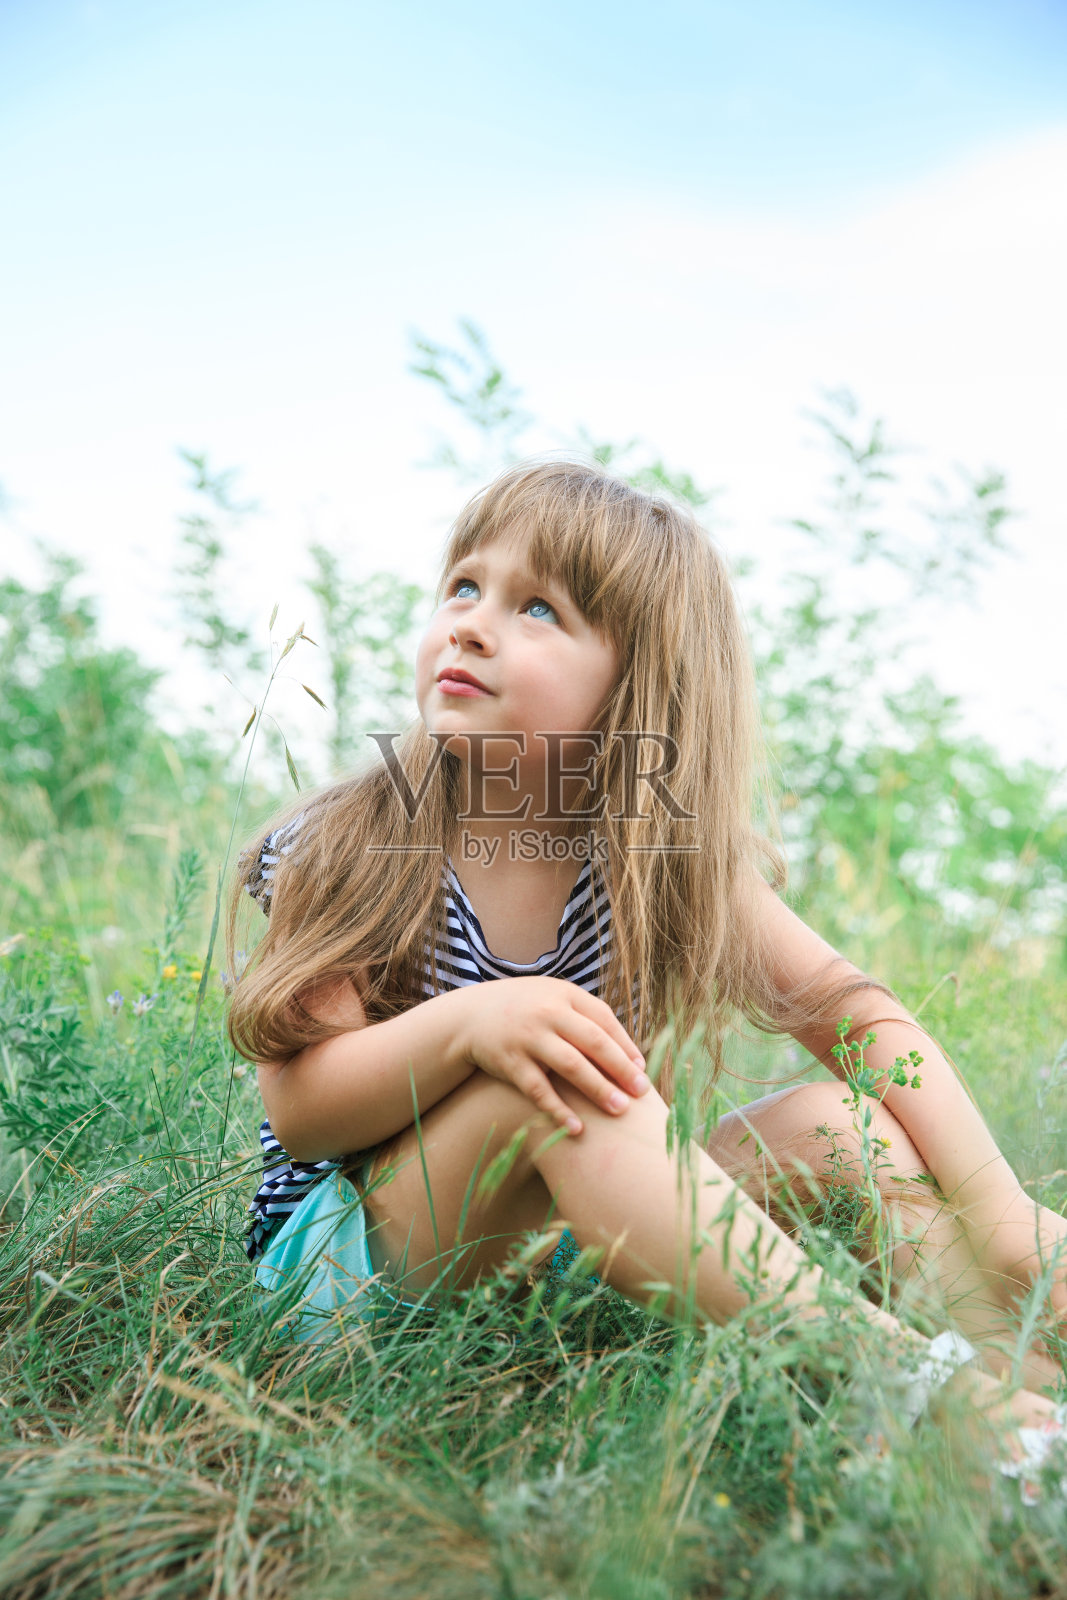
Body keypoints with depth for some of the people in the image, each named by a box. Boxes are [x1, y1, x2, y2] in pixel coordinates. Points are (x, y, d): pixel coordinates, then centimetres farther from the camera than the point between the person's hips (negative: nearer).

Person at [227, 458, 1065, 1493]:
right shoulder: (347, 854, -14)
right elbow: (297, 1110, -18)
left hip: (558, 1236, 4)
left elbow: (853, 1011, -6)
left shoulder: (670, 857, -7)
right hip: (353, 1249, -3)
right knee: (544, 1072, -33)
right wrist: (465, 1024, -36)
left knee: (834, 1124, -13)